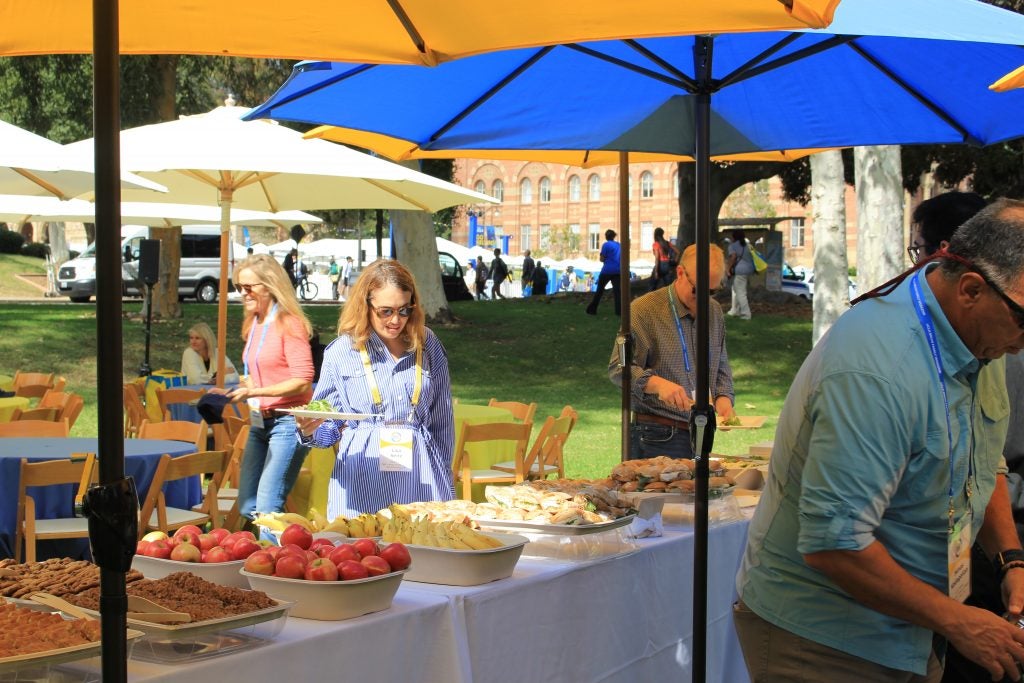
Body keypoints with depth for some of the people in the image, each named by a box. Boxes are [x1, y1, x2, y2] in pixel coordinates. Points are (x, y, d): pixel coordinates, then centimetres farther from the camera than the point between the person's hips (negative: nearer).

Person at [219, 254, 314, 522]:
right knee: (247, 507, 8)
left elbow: (303, 381, -18)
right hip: (259, 422, 9)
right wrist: (237, 392, 5)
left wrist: (254, 392, -24)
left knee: (267, 509, -14)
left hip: (287, 421, -9)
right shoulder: (253, 324, 13)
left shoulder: (289, 324, -11)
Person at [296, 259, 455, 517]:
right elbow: (328, 429, 7)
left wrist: (442, 478, 12)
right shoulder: (341, 352, 3)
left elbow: (442, 421, 13)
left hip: (421, 481, 1)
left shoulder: (427, 345, 7)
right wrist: (309, 430, -14)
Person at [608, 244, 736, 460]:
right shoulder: (645, 310, -9)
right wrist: (658, 383, -28)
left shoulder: (714, 311, 13)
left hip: (700, 434, 6)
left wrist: (723, 398, 2)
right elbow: (618, 368, -13)